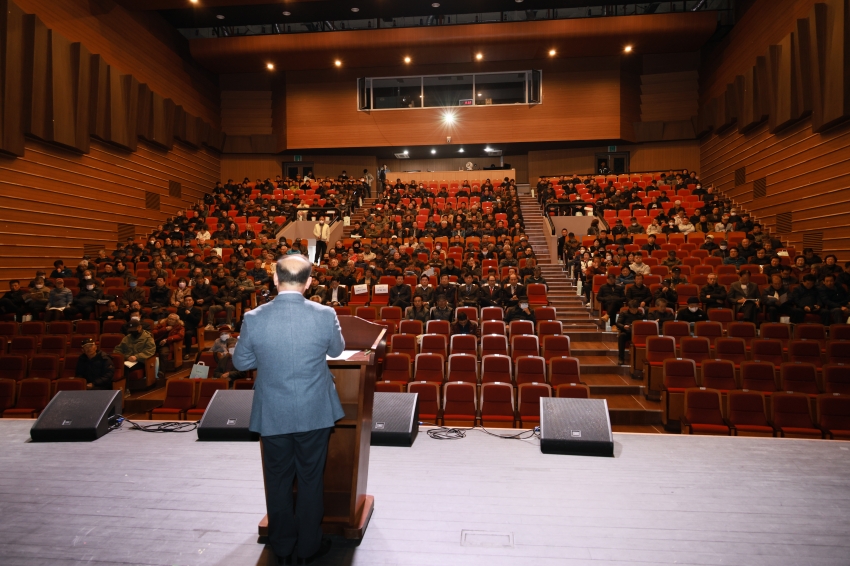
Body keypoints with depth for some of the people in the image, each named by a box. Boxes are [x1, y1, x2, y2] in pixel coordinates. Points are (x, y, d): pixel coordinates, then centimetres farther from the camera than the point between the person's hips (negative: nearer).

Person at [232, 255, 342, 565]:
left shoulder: (254, 318, -14)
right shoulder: (325, 315, -16)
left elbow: (240, 362, 0)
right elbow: (337, 350, 4)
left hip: (271, 414, 1)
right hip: (314, 412, -1)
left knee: (278, 480, 18)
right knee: (311, 479, 16)